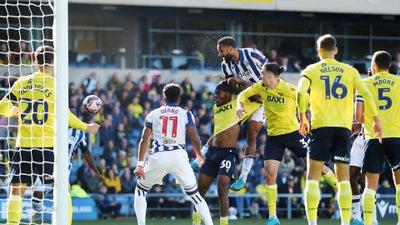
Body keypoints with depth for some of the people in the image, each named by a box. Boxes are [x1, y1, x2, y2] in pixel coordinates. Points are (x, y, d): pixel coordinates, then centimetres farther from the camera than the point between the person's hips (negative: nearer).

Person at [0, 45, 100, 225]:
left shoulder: (21, 83, 4)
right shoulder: (55, 84, -5)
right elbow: (65, 116, -7)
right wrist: (86, 127, 6)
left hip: (24, 146, 2)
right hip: (48, 145, -2)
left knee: (16, 191, 7)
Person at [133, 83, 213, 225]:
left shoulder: (153, 114, 13)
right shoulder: (185, 114, 10)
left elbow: (144, 140, 5)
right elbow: (195, 139, 1)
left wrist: (140, 164, 4)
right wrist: (199, 155, 20)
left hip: (158, 156, 0)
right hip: (179, 155, 0)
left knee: (141, 190, 20)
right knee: (194, 194, 10)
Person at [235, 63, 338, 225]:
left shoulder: (289, 90, -17)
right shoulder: (261, 87, -4)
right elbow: (243, 95, 7)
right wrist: (240, 106, -12)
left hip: (292, 132, -3)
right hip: (273, 136, 3)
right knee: (270, 174, -7)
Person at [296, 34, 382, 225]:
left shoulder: (311, 70, 6)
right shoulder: (349, 71, 10)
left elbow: (301, 92, -11)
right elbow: (365, 93, 0)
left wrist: (303, 118, -3)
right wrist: (376, 120, 4)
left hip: (321, 127, -2)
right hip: (344, 128, 2)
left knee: (313, 178, 2)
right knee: (343, 178, 8)